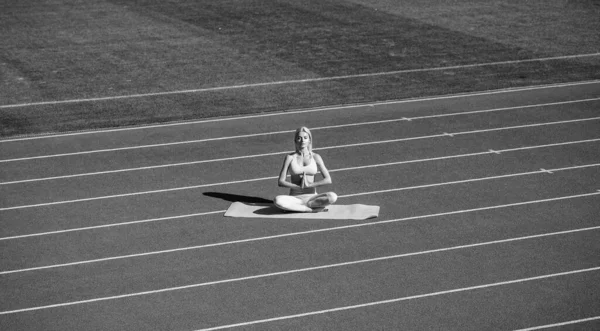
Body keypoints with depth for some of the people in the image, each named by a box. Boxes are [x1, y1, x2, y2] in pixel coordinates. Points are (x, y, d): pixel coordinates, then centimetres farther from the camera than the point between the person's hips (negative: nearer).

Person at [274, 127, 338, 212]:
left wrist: (309, 185, -9)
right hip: (294, 198, -1)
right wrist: (299, 186, -12)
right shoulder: (290, 157, 4)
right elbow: (281, 182, -1)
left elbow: (328, 180, -1)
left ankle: (299, 206, -19)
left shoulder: (315, 157, 5)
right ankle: (312, 209, -25)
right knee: (277, 201, -34)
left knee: (333, 197, -29)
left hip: (311, 197, 1)